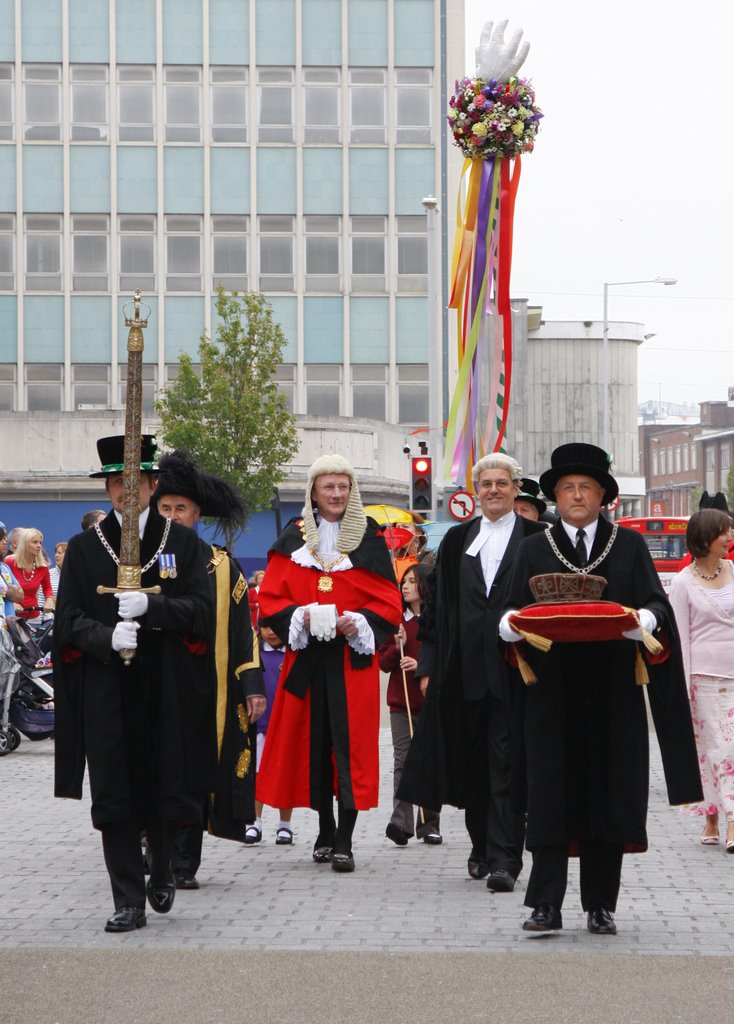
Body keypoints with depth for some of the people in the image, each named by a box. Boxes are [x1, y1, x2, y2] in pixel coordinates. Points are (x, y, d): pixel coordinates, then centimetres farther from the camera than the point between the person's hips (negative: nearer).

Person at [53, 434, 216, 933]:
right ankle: (129, 901, 3)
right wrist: (107, 637, -17)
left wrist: (151, 606, -18)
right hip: (107, 691, 0)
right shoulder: (84, 547, 8)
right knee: (115, 795, -2)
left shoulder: (183, 542, 7)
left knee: (167, 784, 4)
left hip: (168, 691, 0)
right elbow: (70, 618, 2)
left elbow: (202, 608, -2)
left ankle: (161, 871, 31)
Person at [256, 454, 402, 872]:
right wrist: (300, 618, -12)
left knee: (351, 742, -8)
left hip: (353, 658, -2)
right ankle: (326, 831, 15)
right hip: (307, 660, 2)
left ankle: (344, 841, -10)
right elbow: (270, 599, 7)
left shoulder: (369, 540, 5)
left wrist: (357, 623, -15)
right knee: (313, 740, 3)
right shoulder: (294, 539, 9)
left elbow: (389, 603, 3)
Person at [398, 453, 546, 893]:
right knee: (472, 762, 10)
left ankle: (504, 859, -9)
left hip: (514, 670, -4)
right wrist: (429, 666, 6)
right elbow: (439, 606, 13)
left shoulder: (537, 539, 2)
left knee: (507, 765, -7)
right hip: (465, 670, 4)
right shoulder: (458, 540, 13)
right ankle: (483, 848, 24)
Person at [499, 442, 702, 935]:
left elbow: (657, 604, 3)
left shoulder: (630, 545, 11)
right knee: (550, 795, -5)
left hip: (612, 691, 0)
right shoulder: (535, 549, 12)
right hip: (552, 691, 0)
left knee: (608, 794, 1)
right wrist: (514, 624, -17)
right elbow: (512, 613, 6)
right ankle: (547, 906, -5)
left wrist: (644, 619, -19)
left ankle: (601, 907, 8)